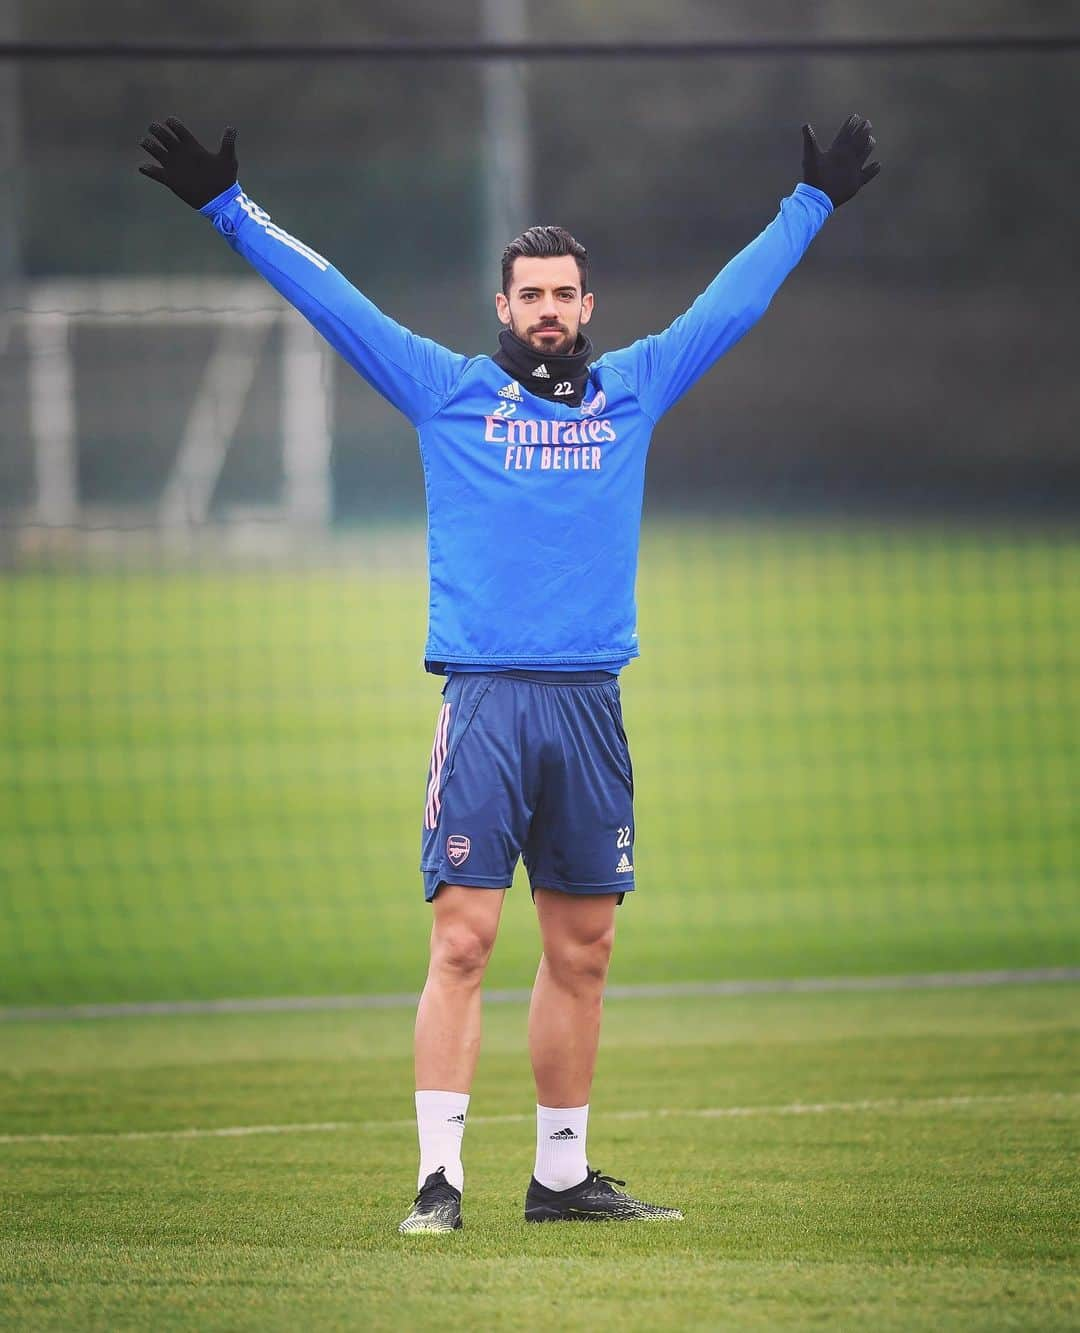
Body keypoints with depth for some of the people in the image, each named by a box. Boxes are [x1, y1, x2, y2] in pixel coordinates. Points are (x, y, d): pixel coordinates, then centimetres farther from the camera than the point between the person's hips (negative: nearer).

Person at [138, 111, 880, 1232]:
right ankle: (438, 1178, -11)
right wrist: (227, 210, 6)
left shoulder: (633, 390, 14)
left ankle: (561, 1173, 16)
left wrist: (813, 202, 31)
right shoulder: (449, 392, 7)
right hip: (484, 698, -3)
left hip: (591, 707, 3)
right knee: (462, 939, -10)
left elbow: (734, 299, 24)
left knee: (581, 951, 7)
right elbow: (329, 299, 8)